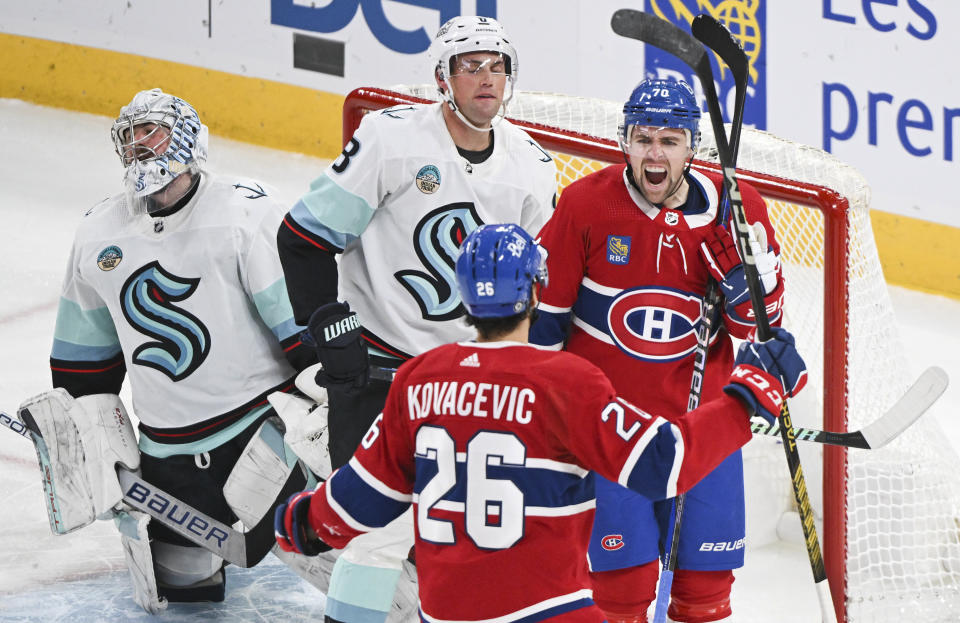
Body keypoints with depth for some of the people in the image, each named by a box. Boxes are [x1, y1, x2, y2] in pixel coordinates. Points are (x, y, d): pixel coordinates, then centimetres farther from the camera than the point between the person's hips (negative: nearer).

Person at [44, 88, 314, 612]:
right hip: (168, 450, 5)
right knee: (177, 581, 9)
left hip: (265, 424, -5)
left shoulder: (248, 215, -12)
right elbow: (85, 351, 16)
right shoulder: (98, 235, 6)